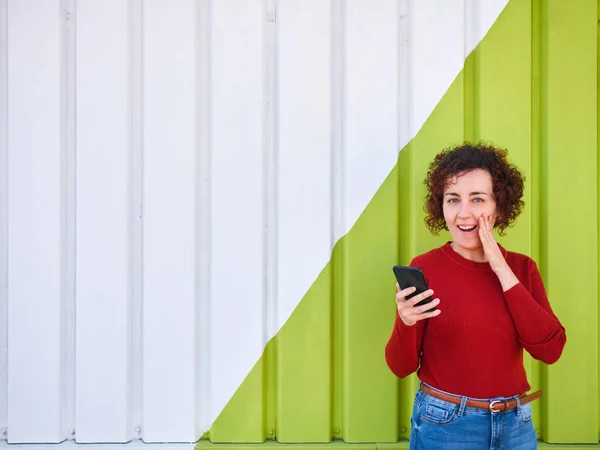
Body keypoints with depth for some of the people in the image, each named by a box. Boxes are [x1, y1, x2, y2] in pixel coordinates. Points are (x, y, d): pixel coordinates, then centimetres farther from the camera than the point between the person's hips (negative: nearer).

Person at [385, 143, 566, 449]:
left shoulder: (522, 268, 0)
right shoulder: (424, 268, -11)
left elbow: (550, 349, -13)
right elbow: (402, 367, -9)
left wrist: (502, 270, -16)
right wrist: (405, 323, -30)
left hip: (516, 424, 4)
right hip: (444, 425, -3)